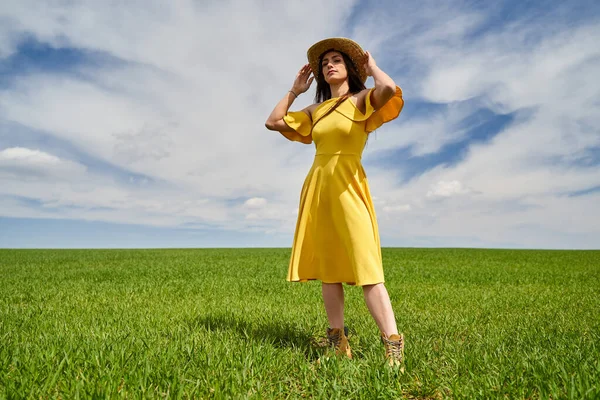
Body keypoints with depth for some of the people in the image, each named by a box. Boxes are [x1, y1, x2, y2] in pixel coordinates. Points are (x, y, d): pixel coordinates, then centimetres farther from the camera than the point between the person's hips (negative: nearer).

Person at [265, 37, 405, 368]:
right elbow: (272, 122, 20)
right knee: (327, 267, 5)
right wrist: (295, 91, 21)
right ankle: (338, 341, 14)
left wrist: (372, 67, 1)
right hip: (317, 187, 6)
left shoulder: (362, 100, 2)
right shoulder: (315, 111, 18)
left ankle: (394, 350, -8)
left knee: (365, 268, -13)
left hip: (347, 188, -6)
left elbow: (389, 88, -20)